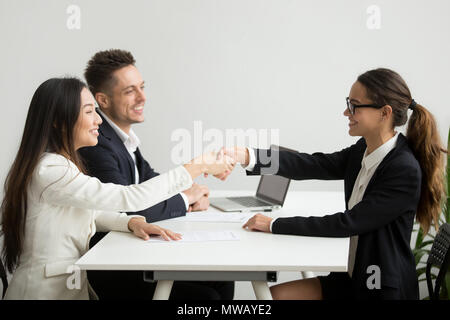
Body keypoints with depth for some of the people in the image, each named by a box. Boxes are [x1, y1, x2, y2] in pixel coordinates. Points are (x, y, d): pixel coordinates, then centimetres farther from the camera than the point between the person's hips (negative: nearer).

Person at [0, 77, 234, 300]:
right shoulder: (49, 170, -22)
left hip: (72, 283, 9)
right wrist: (198, 167, -17)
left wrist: (133, 223, -5)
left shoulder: (65, 162, 9)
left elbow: (90, 213, 17)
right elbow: (129, 198, -24)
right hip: (47, 291, -9)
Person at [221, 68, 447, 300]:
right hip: (352, 278, 7)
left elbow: (348, 223, -23)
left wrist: (275, 225, -17)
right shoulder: (362, 151, 2)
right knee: (274, 294, 0)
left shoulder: (405, 171, -23)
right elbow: (314, 165, -6)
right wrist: (246, 156, -17)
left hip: (384, 289, -7)